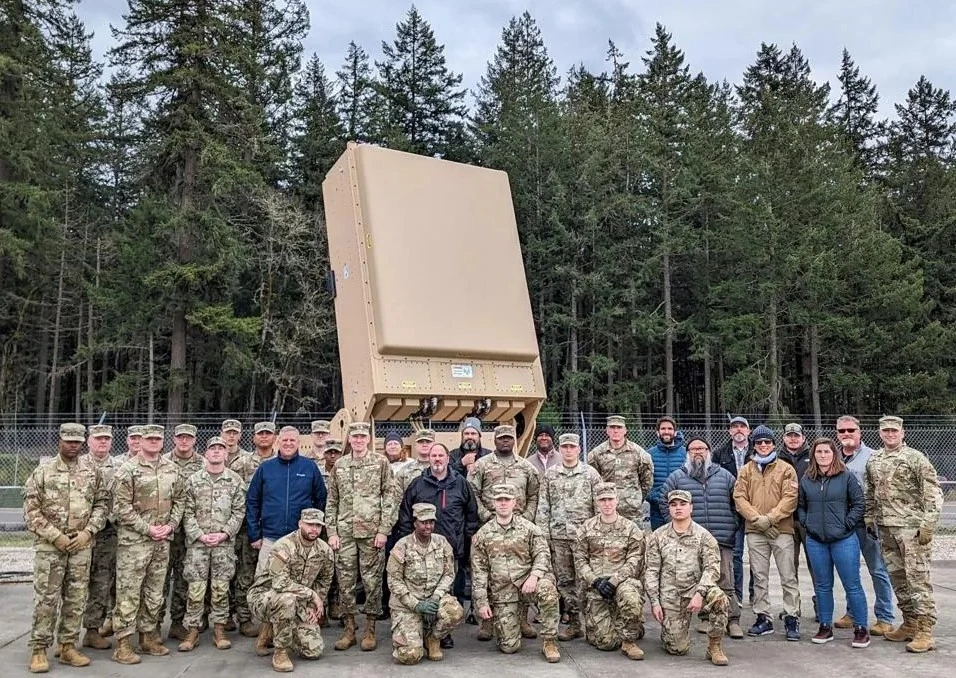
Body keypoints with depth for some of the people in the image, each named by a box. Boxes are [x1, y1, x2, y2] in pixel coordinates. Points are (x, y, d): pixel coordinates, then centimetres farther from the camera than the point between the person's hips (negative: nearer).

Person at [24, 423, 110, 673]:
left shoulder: (93, 471, 6)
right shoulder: (43, 471, -2)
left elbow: (102, 503, 7)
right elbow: (31, 509, -5)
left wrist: (88, 532, -7)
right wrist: (55, 536, -11)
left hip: (82, 544, 3)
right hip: (50, 545, -3)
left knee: (76, 598, 7)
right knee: (46, 598, -1)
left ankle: (68, 646, 18)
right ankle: (39, 649, 10)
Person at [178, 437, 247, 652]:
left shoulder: (236, 480, 3)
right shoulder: (193, 480, 3)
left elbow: (238, 512, 1)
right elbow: (187, 512, 0)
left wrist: (223, 534, -10)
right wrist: (200, 535, -10)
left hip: (225, 543, 0)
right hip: (197, 542, 0)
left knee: (221, 587, 5)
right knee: (195, 587, 1)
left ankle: (219, 629, 16)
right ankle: (192, 630, 13)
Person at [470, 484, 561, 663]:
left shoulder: (528, 528, 4)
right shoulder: (483, 534, 5)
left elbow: (542, 554, -1)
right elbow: (478, 571, 5)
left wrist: (534, 576, -21)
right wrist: (481, 602, -1)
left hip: (526, 582, 0)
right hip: (502, 592, 1)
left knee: (547, 588, -36)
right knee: (509, 646, -7)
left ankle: (549, 642, -18)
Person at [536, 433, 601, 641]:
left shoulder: (591, 474, 2)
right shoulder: (550, 475, 8)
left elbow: (600, 506, 2)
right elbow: (543, 507, 7)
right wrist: (544, 535, 1)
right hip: (558, 536, 3)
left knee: (584, 579, -3)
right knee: (564, 580, 5)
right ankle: (574, 622, 15)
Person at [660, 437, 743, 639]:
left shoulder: (725, 476, 12)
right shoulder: (676, 478, 7)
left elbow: (737, 504, 16)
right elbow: (665, 505, 10)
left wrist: (733, 526, 8)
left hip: (722, 541, 0)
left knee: (725, 582, -2)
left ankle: (732, 620, 5)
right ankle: (706, 618, 14)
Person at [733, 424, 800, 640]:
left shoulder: (786, 469, 3)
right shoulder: (746, 470, 10)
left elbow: (790, 497, -6)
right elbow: (739, 497, 3)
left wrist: (771, 518, -14)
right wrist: (756, 518, -11)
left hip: (782, 530, -2)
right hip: (755, 531, 2)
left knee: (788, 577, 1)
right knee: (759, 577, 8)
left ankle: (792, 619, 10)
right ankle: (763, 619, 16)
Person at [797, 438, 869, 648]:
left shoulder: (846, 477, -4)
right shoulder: (806, 479, 6)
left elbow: (859, 504, -3)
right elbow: (801, 506, 14)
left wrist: (847, 525, -9)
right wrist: (806, 524, 1)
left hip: (844, 540, -3)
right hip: (815, 541, 4)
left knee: (852, 585, 1)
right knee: (822, 585, 12)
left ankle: (861, 629, 12)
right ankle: (825, 627, 22)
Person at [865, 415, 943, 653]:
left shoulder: (915, 458, -5)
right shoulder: (873, 461, 13)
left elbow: (933, 492, -9)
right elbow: (871, 494, 23)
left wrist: (929, 524, -15)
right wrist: (869, 518, 16)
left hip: (911, 527, -6)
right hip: (885, 527, 6)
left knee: (918, 578, -7)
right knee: (897, 577, 12)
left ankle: (925, 631, -3)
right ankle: (909, 624, 23)